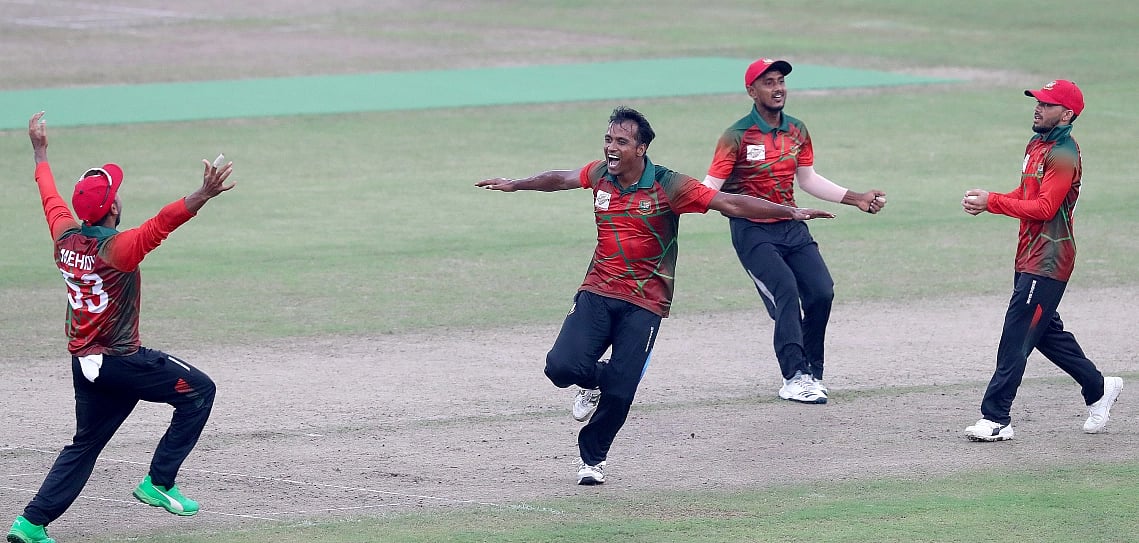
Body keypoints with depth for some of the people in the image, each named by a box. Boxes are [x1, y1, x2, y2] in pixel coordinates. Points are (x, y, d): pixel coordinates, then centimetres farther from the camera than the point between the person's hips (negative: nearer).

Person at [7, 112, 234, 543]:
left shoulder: (65, 237, 1)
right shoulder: (118, 248, -19)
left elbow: (51, 198, 19)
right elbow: (161, 224, -35)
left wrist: (40, 151, 35)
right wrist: (203, 197, -47)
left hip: (83, 363, 7)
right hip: (120, 360, -7)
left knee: (84, 446, 15)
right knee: (199, 390, 6)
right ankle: (158, 483, 3)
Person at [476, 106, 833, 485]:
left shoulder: (668, 186, -12)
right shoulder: (600, 175, 2)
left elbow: (730, 203, -15)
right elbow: (560, 179, 24)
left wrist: (791, 212, -23)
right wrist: (515, 185, 39)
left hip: (643, 304, -3)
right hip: (597, 293, 3)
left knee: (619, 393, -8)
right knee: (561, 365, -17)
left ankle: (593, 457, 20)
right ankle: (595, 380, 22)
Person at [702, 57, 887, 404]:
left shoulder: (797, 132, 8)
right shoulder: (737, 136, -11)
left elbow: (808, 179, 21)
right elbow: (711, 186, -15)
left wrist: (856, 199, 21)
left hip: (792, 227, 6)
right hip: (751, 231, -6)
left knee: (821, 293, -3)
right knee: (786, 291, -22)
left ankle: (811, 374, 15)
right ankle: (794, 378, -24)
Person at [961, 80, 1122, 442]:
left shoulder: (1064, 154, -16)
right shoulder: (1036, 145, 15)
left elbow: (1044, 207, -22)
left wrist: (991, 202, -21)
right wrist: (985, 200, 0)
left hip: (1048, 260, -10)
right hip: (1029, 257, 10)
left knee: (1016, 336, -11)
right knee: (1046, 332, 18)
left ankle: (996, 419, -10)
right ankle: (1098, 389, 32)